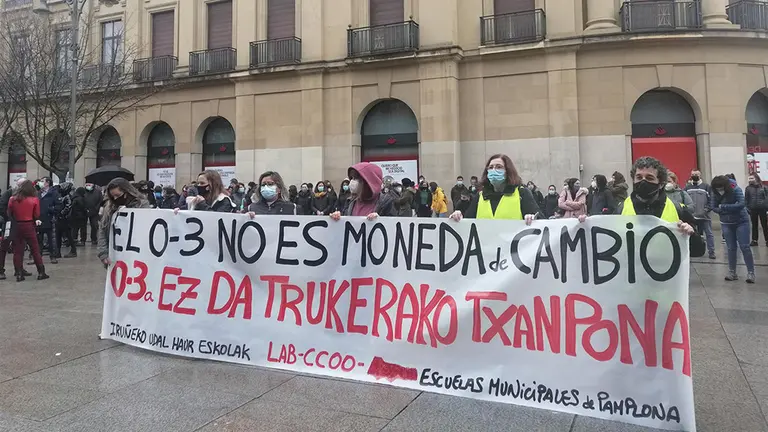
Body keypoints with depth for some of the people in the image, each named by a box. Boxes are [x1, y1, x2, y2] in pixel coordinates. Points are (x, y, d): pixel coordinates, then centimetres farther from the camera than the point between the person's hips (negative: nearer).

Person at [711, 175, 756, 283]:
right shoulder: (715, 194, -9)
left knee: (744, 247, -4)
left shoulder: (736, 189, -20)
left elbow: (742, 204, -29)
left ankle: (751, 273, 2)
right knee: (731, 248, 8)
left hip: (741, 222, -3)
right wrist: (731, 209, -16)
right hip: (726, 223, 3)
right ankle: (732, 272, 16)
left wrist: (724, 207, -24)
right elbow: (714, 208, -4)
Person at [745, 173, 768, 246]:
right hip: (753, 210, 2)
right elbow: (746, 199, 4)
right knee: (754, 225, 10)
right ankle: (754, 240, 16)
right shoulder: (748, 188, 2)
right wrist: (747, 208, -3)